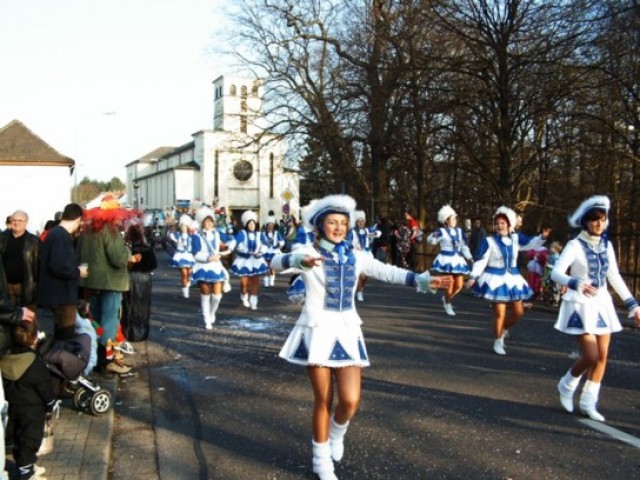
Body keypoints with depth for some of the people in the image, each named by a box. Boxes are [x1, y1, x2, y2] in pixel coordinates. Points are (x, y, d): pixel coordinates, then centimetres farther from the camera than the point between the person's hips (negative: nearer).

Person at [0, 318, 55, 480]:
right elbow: (47, 391, -15)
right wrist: (50, 406, 2)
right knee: (29, 441, 5)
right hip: (32, 411, -7)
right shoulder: (36, 365, -22)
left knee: (18, 440, 19)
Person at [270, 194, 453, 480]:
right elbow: (277, 262, -25)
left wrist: (423, 280, -15)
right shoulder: (308, 253, -7)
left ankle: (336, 433, 32)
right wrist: (300, 260, -47)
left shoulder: (355, 256, 6)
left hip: (347, 331, 3)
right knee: (323, 399, 4)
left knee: (350, 400, -3)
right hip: (318, 331, -3)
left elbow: (387, 272, -3)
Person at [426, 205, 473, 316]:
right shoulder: (442, 232, -8)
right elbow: (431, 240, -12)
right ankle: (447, 304, 16)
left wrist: (469, 258, 11)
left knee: (459, 285, 6)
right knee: (450, 284, -4)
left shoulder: (459, 231, 9)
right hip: (447, 259, -6)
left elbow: (463, 246, 15)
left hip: (457, 259, 6)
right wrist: (434, 235, -33)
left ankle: (446, 298, 32)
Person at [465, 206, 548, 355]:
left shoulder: (516, 238, 1)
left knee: (519, 312, 11)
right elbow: (481, 261, -13)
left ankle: (503, 330, 35)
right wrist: (473, 277, -19)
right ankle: (497, 341, 14)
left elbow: (531, 243, 3)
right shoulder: (489, 241, -12)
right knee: (499, 313, -4)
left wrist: (542, 237, -17)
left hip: (512, 279, 5)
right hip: (496, 279, -5)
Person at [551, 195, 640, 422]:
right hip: (580, 305, -6)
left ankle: (588, 402, 18)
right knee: (591, 356, -10)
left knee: (602, 356, 5)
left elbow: (615, 277, 14)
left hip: (602, 304, 6)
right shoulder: (575, 245, -12)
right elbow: (556, 272, -22)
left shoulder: (607, 245, 6)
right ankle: (567, 385, 19)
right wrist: (576, 284, -41)